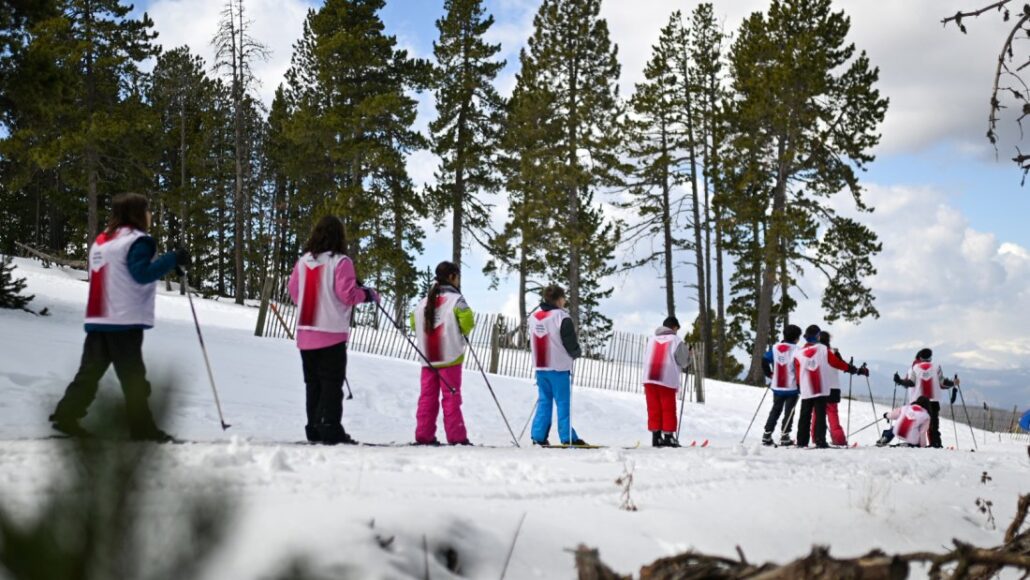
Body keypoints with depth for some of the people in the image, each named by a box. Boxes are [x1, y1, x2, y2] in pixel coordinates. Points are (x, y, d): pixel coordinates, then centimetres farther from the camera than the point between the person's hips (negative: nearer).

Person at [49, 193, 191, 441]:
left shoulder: (100, 240, 18)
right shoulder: (137, 240, -7)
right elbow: (142, 274, -19)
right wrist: (173, 259, -18)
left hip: (98, 320, 8)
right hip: (124, 321, -8)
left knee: (90, 372, 10)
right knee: (133, 377, -4)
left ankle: (66, 415, 5)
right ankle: (142, 428, -1)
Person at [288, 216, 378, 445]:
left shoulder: (302, 261, 6)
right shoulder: (340, 262, -10)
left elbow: (293, 291, 14)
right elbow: (347, 294, -13)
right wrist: (368, 294, 4)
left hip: (306, 332, 5)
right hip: (332, 333, -5)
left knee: (313, 383, 12)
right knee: (332, 383, -1)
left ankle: (314, 429, 14)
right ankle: (330, 429, -6)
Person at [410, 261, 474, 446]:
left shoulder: (423, 302, 11)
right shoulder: (455, 299, -7)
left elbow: (414, 324, 14)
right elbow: (467, 322, -17)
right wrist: (462, 332, 3)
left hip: (428, 359, 5)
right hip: (450, 358, -5)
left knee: (427, 397, 6)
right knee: (451, 397, -3)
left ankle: (424, 436, 4)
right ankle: (456, 437, -4)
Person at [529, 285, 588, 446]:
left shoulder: (533, 317, 8)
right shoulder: (561, 317, -13)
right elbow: (571, 343, -12)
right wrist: (576, 353, 7)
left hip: (540, 366, 6)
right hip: (559, 367, -6)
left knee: (544, 401, 11)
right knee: (563, 402, -1)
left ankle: (538, 436, 7)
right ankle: (567, 437, -1)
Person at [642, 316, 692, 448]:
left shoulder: (651, 339, 11)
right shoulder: (676, 341, -1)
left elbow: (645, 357, 13)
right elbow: (684, 362, 3)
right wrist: (687, 351, 21)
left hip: (649, 379, 4)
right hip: (668, 380, -4)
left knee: (654, 408, 8)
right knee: (668, 409, 5)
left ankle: (656, 437, 7)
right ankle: (668, 437, 5)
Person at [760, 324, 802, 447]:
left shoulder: (775, 347, 2)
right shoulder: (796, 350, -11)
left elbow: (764, 361, 2)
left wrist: (770, 375, 12)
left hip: (777, 386, 4)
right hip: (792, 387, -4)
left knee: (775, 410, 15)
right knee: (789, 412, 4)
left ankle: (767, 435, 10)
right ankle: (784, 437, 2)